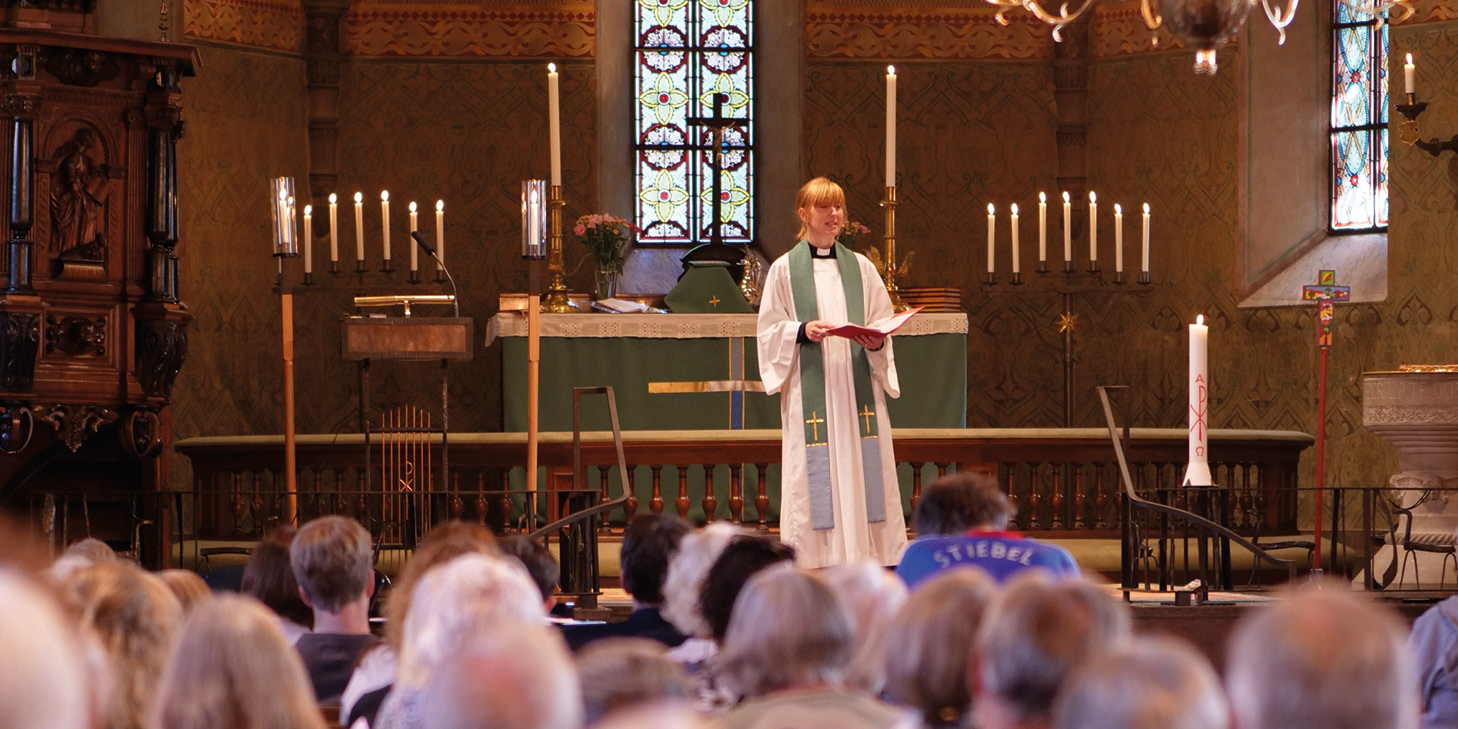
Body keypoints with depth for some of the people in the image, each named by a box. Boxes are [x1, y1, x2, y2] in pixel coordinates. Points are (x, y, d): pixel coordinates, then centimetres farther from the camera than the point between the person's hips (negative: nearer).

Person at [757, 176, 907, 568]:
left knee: (864, 472, -2)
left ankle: (868, 560, 1)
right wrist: (803, 330, -16)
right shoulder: (785, 270, 5)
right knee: (815, 476, -6)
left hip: (857, 385, 2)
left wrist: (876, 341, -9)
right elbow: (770, 330, 3)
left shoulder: (860, 267, 12)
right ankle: (814, 565, -3)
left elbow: (885, 322, 12)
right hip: (810, 388, -2)